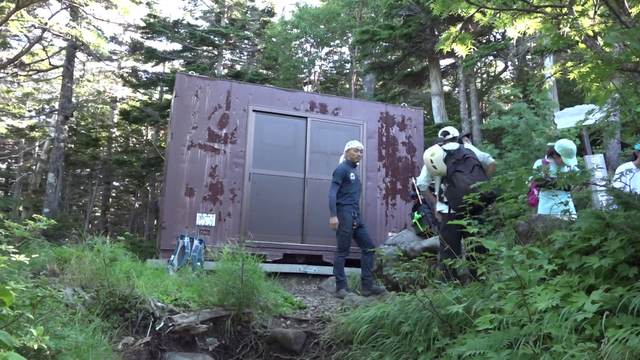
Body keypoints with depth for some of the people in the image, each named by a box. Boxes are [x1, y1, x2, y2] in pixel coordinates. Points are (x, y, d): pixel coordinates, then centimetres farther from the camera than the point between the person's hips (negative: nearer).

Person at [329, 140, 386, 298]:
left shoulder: (354, 170, 20)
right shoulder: (342, 168, -5)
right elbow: (332, 193, -14)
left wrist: (356, 216, 14)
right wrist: (333, 215, -23)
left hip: (355, 216, 9)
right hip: (344, 214, -9)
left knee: (369, 247, 8)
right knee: (342, 251, -4)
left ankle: (367, 285, 12)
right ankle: (341, 287, 3)